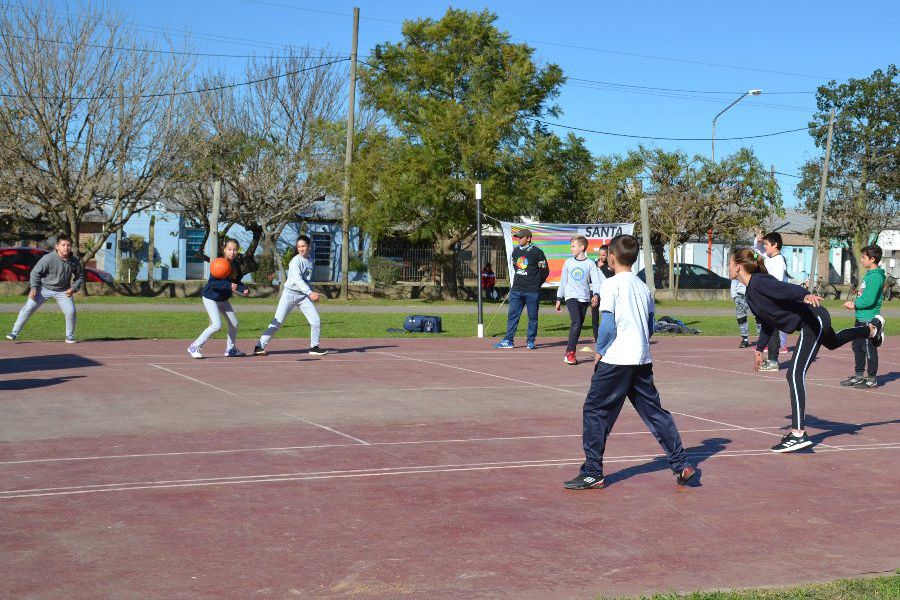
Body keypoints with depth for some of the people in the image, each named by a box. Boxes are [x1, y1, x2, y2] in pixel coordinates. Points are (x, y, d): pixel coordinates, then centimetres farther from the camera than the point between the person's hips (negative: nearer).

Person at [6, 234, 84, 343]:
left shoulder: (74, 261, -9)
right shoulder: (48, 258, -20)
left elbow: (80, 277, 7)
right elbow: (35, 272, -11)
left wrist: (74, 288, -8)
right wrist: (33, 287, -20)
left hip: (63, 291, 2)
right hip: (44, 288, -2)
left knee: (71, 312, -11)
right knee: (28, 308, -8)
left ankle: (70, 336, 11)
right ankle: (14, 332, 2)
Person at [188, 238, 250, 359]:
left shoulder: (236, 265, -3)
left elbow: (237, 282, 7)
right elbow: (212, 282, -29)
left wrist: (244, 290, -13)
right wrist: (228, 285, -40)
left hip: (223, 299, 8)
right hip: (210, 298, -8)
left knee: (234, 324, 12)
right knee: (217, 325, -18)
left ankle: (230, 349, 33)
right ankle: (194, 347, -7)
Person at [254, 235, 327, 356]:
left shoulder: (310, 261, 9)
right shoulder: (296, 261, -13)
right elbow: (297, 279, -26)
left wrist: (312, 294, 10)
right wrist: (310, 293, -36)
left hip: (303, 296, 6)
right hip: (290, 294, -6)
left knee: (316, 321, -1)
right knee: (277, 323, -7)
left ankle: (314, 347, 14)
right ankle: (260, 347, -1)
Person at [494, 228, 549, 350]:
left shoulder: (537, 252, -6)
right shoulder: (515, 251, 11)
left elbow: (545, 271, -1)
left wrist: (536, 284, 4)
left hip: (532, 291, -5)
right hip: (516, 289, 5)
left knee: (532, 317, 3)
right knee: (512, 315, 2)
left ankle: (530, 341, 12)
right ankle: (508, 340, 4)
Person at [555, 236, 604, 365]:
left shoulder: (590, 264, 3)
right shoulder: (568, 262, 8)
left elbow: (596, 281, -4)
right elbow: (563, 281, 14)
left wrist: (596, 295, -21)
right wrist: (559, 299, 14)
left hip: (584, 298, 1)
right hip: (571, 296, -1)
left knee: (579, 325, 3)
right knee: (576, 322, -19)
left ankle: (570, 353, 11)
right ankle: (570, 352, -17)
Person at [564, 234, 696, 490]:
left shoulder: (612, 284, -8)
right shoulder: (643, 287, 13)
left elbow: (607, 325, -14)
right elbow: (650, 328, 17)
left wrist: (600, 351, -1)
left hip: (616, 360, -7)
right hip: (642, 360, 7)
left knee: (594, 411, 1)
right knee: (654, 412, 13)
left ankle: (592, 473, 1)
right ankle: (681, 464, 11)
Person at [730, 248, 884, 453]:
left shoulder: (759, 282, -19)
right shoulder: (751, 292, 10)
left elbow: (786, 288, -37)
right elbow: (768, 322, 22)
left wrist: (805, 295, -56)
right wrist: (760, 347, 25)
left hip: (813, 319, -10)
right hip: (813, 321, 10)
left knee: (795, 374, -16)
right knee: (833, 343, 41)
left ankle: (798, 434, -18)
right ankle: (873, 327, 69)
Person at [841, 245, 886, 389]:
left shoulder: (876, 276, -17)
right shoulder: (869, 274, 14)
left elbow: (869, 300, -22)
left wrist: (855, 304, -8)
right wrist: (854, 303, 6)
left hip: (869, 319, -10)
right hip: (861, 317, 10)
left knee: (869, 349, -3)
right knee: (857, 346, 15)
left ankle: (872, 380, 5)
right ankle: (858, 376, 25)